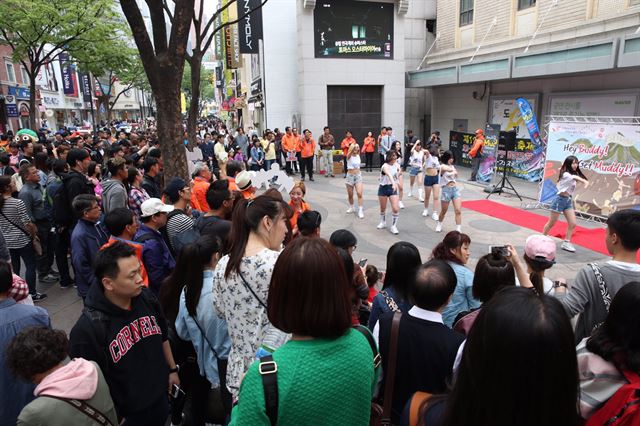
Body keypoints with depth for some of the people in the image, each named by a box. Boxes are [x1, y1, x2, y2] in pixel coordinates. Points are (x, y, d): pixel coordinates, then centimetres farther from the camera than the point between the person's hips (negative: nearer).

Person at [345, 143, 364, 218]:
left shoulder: (358, 156, 3)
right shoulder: (349, 156, -11)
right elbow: (350, 153, -35)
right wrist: (353, 147, -50)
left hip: (358, 175, 2)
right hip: (350, 176, -2)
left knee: (359, 193, -12)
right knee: (350, 195, 8)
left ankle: (360, 211, -10)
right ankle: (352, 207, 32)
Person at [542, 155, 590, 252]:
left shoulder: (573, 174, 11)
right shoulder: (566, 174, -19)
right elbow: (576, 178, -36)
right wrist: (585, 181, -54)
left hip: (568, 200, 8)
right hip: (560, 199, -8)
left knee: (572, 224, 0)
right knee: (551, 223, 3)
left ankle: (566, 243, 10)